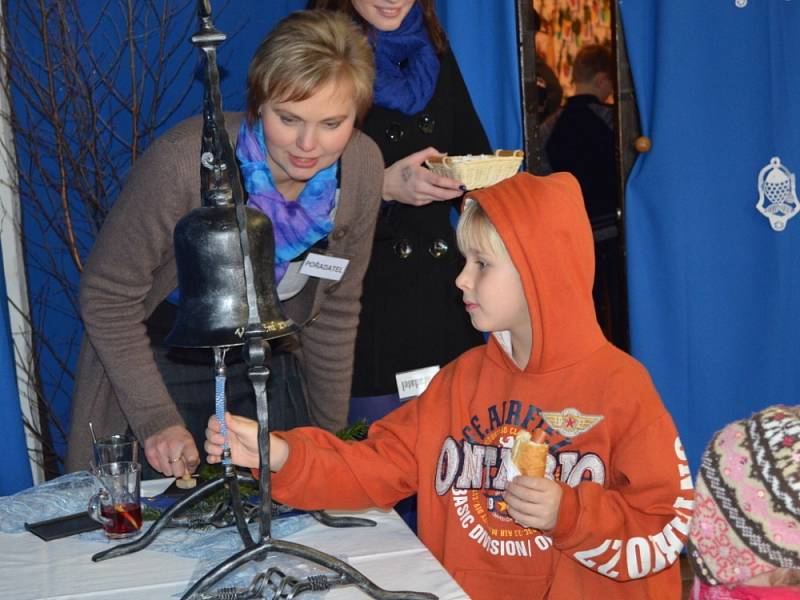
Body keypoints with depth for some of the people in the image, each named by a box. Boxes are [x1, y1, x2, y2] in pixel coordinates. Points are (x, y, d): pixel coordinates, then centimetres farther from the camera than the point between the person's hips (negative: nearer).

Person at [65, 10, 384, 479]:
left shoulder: (363, 168, -16)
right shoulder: (183, 163, -31)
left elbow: (336, 309, -2)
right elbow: (108, 297, -19)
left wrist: (330, 433, 2)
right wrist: (156, 420, -23)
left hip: (268, 369, 4)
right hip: (164, 366, -4)